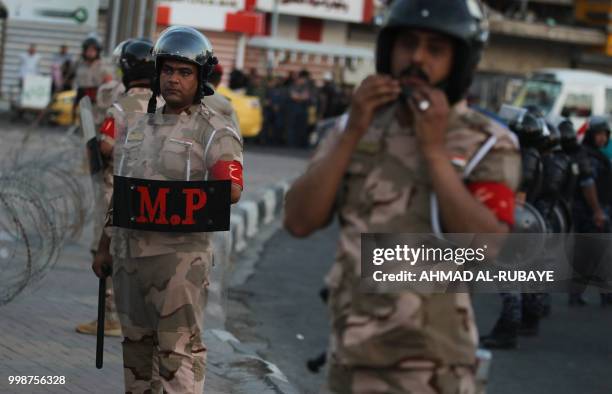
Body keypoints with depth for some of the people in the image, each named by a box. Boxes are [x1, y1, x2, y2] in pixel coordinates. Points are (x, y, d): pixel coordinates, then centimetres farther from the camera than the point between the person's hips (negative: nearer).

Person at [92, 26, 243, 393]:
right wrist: (105, 247, 20)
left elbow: (232, 189, -20)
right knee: (136, 344, 14)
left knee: (179, 350, -8)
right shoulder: (142, 123, 16)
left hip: (179, 254, -7)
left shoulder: (215, 131, -5)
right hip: (128, 250, 7)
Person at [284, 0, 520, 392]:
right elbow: (299, 221, -4)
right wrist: (352, 133, -12)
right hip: (351, 359, 5)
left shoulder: (489, 144, -5)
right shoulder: (356, 129, 7)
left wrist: (434, 149, -18)